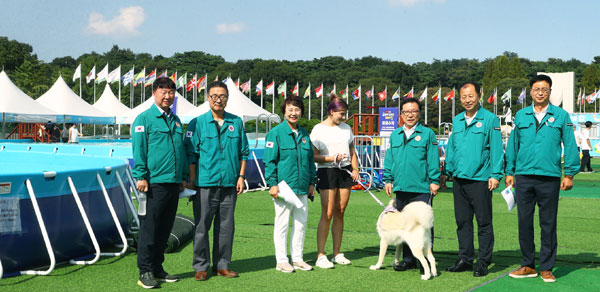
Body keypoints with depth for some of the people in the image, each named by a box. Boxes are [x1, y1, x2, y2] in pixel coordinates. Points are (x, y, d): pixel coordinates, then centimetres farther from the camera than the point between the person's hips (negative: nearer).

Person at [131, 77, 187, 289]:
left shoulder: (176, 120, 17)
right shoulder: (144, 119, -3)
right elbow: (139, 150, -8)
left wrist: (183, 177, 18)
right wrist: (141, 177, -13)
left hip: (173, 184, 7)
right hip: (154, 183, -7)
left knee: (164, 230, 12)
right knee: (149, 229, -2)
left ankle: (157, 268, 21)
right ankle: (145, 271, 5)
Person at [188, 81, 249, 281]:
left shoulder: (236, 122, 9)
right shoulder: (198, 123, 1)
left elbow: (243, 152, 13)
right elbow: (192, 154, 1)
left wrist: (241, 176, 6)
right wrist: (191, 181, -3)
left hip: (230, 183, 3)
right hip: (205, 183, -3)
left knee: (226, 226, 8)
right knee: (202, 226, 0)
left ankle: (222, 265, 19)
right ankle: (201, 266, 9)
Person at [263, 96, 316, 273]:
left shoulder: (304, 134, 13)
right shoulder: (276, 133, -5)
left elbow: (310, 159, 20)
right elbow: (269, 160, -8)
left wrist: (311, 182, 15)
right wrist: (272, 184, -13)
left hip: (302, 189, 6)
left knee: (301, 223, 10)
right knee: (282, 224, 1)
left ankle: (297, 258, 20)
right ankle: (281, 261, 9)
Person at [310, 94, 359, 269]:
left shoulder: (346, 128, 14)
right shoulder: (319, 129, -3)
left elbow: (352, 152, 21)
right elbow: (314, 156, -6)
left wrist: (355, 169, 7)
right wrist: (332, 158, -18)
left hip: (345, 172, 5)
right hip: (327, 171, -5)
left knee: (340, 213, 6)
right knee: (327, 214, -10)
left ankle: (337, 253, 13)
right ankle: (320, 256, -6)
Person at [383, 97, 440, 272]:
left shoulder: (427, 134, 2)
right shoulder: (395, 135, 15)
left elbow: (433, 159, -1)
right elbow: (390, 159, 18)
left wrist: (434, 181, -5)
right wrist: (388, 180, 13)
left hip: (422, 188, -5)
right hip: (401, 188, 5)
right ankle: (408, 259, 19)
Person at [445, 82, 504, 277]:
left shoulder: (490, 119, -3)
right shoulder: (457, 120, 14)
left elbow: (496, 149, -5)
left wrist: (495, 175, -11)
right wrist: (448, 171, 15)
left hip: (480, 180, -6)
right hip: (459, 179, 6)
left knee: (484, 222, 0)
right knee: (462, 221, 11)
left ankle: (483, 262, 7)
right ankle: (465, 259, 19)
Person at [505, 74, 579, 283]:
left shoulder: (561, 116, 4)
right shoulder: (521, 116, 10)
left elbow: (570, 146, 4)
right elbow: (512, 145, 13)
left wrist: (570, 174, -1)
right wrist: (509, 172, 10)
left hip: (550, 178, -2)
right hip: (524, 177, 2)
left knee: (548, 224, 3)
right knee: (524, 222, 5)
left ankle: (546, 268, 12)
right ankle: (528, 266, 16)